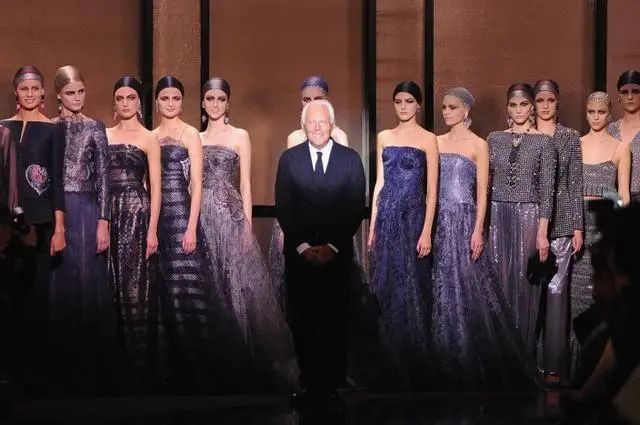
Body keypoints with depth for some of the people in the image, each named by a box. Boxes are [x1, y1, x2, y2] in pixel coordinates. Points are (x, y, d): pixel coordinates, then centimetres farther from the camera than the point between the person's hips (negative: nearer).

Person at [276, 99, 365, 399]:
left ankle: (333, 381, 11)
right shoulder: (289, 158, 5)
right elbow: (283, 207, 1)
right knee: (300, 318, 0)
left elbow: (356, 208, 0)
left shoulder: (350, 159, 4)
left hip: (337, 252, 0)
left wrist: (332, 246, -8)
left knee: (335, 317, 2)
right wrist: (303, 245, -8)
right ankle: (309, 381, 10)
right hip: (299, 251, 1)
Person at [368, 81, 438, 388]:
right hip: (387, 217, 4)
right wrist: (373, 225, 8)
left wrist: (427, 231, -12)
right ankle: (392, 362, 17)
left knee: (411, 289, -1)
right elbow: (379, 183, 13)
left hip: (413, 217, -4)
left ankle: (415, 369, 9)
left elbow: (432, 189, -5)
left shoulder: (427, 139, -1)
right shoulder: (384, 137, 11)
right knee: (386, 288, 6)